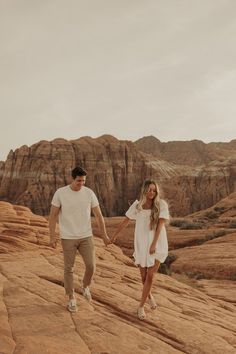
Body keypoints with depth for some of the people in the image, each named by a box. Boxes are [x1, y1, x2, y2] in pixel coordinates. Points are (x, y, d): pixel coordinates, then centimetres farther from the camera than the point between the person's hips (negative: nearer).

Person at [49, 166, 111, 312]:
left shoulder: (89, 193, -5)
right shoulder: (60, 193, -10)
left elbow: (99, 215, 1)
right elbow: (53, 216, -5)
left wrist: (105, 235, 3)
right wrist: (52, 236, -10)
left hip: (86, 236, 2)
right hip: (68, 238, -2)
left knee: (91, 266, -3)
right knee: (69, 269, 5)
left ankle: (85, 286, 30)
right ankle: (72, 299, 23)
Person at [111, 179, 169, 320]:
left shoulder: (162, 204, -10)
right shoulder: (137, 205, -2)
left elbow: (160, 225, -16)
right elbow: (125, 221, 6)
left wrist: (154, 244, -23)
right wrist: (114, 236, 13)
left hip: (158, 245, -2)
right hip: (141, 244, 2)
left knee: (150, 276, -9)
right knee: (144, 276, 9)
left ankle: (141, 306, 7)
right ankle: (149, 295, 41)